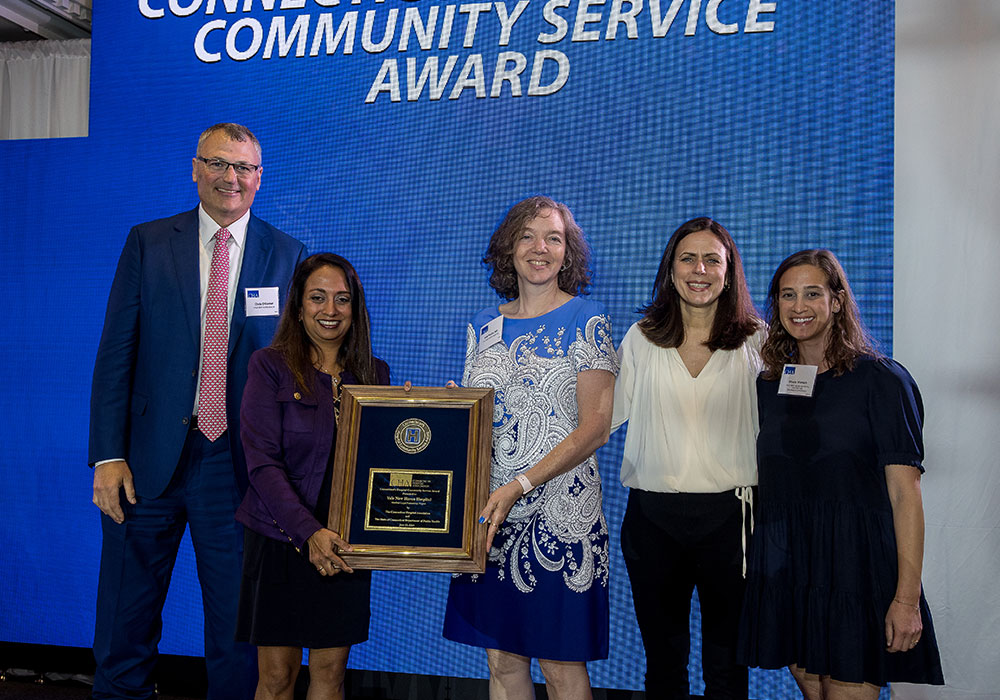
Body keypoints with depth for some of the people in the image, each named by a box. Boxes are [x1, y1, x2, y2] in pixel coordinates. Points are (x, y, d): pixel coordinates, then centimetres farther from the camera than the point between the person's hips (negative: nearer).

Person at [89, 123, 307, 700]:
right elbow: (116, 352, 1)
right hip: (149, 458, 0)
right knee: (126, 624, 11)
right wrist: (108, 456, -7)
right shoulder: (148, 242, 4)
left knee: (236, 624, 10)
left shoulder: (287, 255, 4)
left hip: (238, 459, 0)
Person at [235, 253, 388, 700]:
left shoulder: (374, 374, 7)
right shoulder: (270, 366, -4)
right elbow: (262, 462, -12)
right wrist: (309, 531, -22)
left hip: (344, 545, 3)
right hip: (282, 541, -3)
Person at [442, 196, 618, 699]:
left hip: (559, 514, -4)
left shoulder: (586, 320, -3)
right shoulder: (484, 326, 11)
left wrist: (517, 487, -18)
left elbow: (594, 429, -10)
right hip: (490, 517, 4)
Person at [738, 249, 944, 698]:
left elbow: (904, 493, -10)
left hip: (856, 566, -4)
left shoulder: (881, 379, -5)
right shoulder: (769, 384, 10)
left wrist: (907, 597, -16)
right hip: (785, 568, 4)